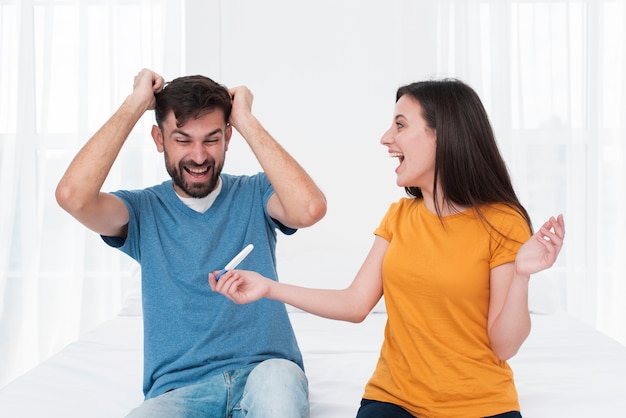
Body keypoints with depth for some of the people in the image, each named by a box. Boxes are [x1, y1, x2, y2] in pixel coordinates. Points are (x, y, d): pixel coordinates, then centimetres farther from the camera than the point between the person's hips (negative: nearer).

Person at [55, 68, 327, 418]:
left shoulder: (254, 195, 5)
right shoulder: (144, 210, 6)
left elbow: (310, 209, -18)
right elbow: (73, 196, -15)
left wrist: (246, 120, -11)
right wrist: (135, 105, -7)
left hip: (264, 375, 0)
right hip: (178, 388, 1)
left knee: (278, 378, -36)